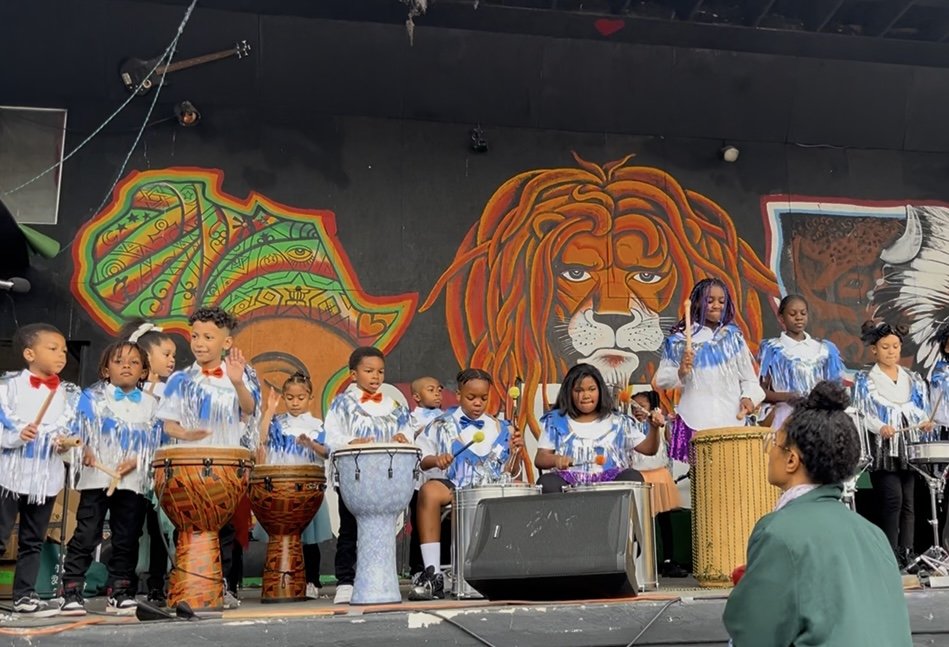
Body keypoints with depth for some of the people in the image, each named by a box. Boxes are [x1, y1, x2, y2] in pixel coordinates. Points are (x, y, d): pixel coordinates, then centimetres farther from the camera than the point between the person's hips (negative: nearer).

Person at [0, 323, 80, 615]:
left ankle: (25, 595, 22)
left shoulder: (69, 394, 5)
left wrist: (66, 442, -11)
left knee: (33, 541, 13)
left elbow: (73, 429, 8)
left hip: (47, 477, 4)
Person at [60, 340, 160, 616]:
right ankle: (71, 593, 4)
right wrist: (84, 451, -20)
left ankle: (120, 593, 18)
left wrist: (135, 460, -11)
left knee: (126, 540, 8)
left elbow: (155, 441, 4)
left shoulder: (150, 404, 9)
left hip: (134, 480, 2)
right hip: (97, 476, -2)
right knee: (85, 537, -3)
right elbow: (79, 429, -2)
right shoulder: (92, 397, 5)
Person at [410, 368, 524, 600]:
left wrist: (515, 451, -5)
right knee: (429, 490, -36)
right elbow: (419, 458, 11)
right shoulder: (442, 425, 12)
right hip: (453, 486, -1)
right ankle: (432, 574, -33)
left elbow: (508, 472, 14)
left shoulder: (499, 428, 16)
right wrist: (435, 460, -10)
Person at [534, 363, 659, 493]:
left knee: (632, 477, -29)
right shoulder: (555, 420, 11)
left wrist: (654, 428, -10)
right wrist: (556, 459, -15)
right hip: (569, 483, 0)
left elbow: (648, 449, 10)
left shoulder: (618, 421, 12)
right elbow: (540, 458, 8)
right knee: (547, 482, -31)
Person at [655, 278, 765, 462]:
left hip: (731, 419, 2)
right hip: (695, 421, -2)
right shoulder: (680, 338, 4)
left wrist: (748, 397, -6)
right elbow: (661, 380, 3)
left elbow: (749, 378, 12)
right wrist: (681, 372, -14)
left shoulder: (734, 337, 12)